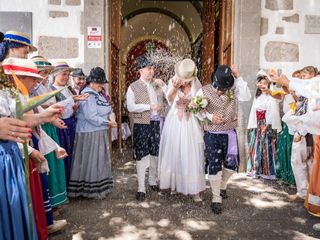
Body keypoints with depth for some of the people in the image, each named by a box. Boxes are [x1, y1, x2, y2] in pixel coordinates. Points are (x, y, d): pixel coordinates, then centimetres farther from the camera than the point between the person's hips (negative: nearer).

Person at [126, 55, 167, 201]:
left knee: (155, 154, 15)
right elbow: (130, 107, -14)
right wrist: (150, 106, -16)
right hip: (142, 125, -4)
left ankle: (153, 181, 34)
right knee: (141, 156, 1)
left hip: (157, 123, 4)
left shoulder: (158, 84, 9)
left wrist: (162, 85, -5)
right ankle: (141, 188, 10)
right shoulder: (133, 87, -4)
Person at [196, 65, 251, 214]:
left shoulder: (233, 89, -3)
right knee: (214, 166, 1)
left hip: (230, 133, 3)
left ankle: (222, 186, 41)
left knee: (232, 163, 12)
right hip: (212, 135, -2)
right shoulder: (204, 91, -8)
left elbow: (246, 97, -18)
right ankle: (216, 199, 16)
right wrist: (210, 117, -23)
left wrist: (239, 78, -21)